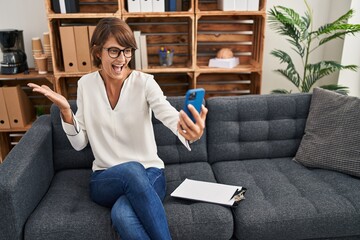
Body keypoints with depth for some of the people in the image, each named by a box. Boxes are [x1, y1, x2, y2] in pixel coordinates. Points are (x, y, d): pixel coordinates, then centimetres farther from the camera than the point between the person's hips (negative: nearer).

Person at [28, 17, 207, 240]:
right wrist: (65, 110, -14)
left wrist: (189, 131, -51)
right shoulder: (86, 84, 1)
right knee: (132, 170, -35)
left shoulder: (144, 82, -7)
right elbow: (79, 143, 3)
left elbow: (170, 115, -28)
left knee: (123, 215, -35)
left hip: (149, 173, -2)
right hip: (105, 178, 2)